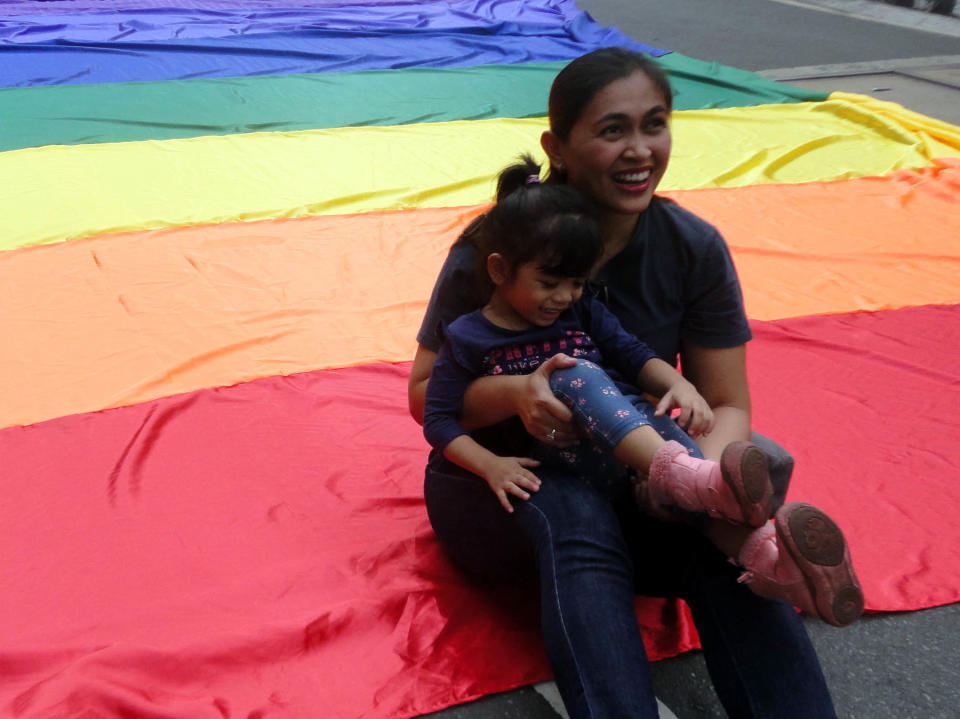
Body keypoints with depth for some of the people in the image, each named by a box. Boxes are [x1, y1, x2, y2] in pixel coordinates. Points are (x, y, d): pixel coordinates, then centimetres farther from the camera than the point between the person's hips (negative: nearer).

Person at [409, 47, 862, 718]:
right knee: (572, 513, -37)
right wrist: (514, 394, -31)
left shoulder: (694, 248, -6)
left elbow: (727, 405, -6)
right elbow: (425, 395, -8)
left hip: (632, 475, 2)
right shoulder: (493, 251, -13)